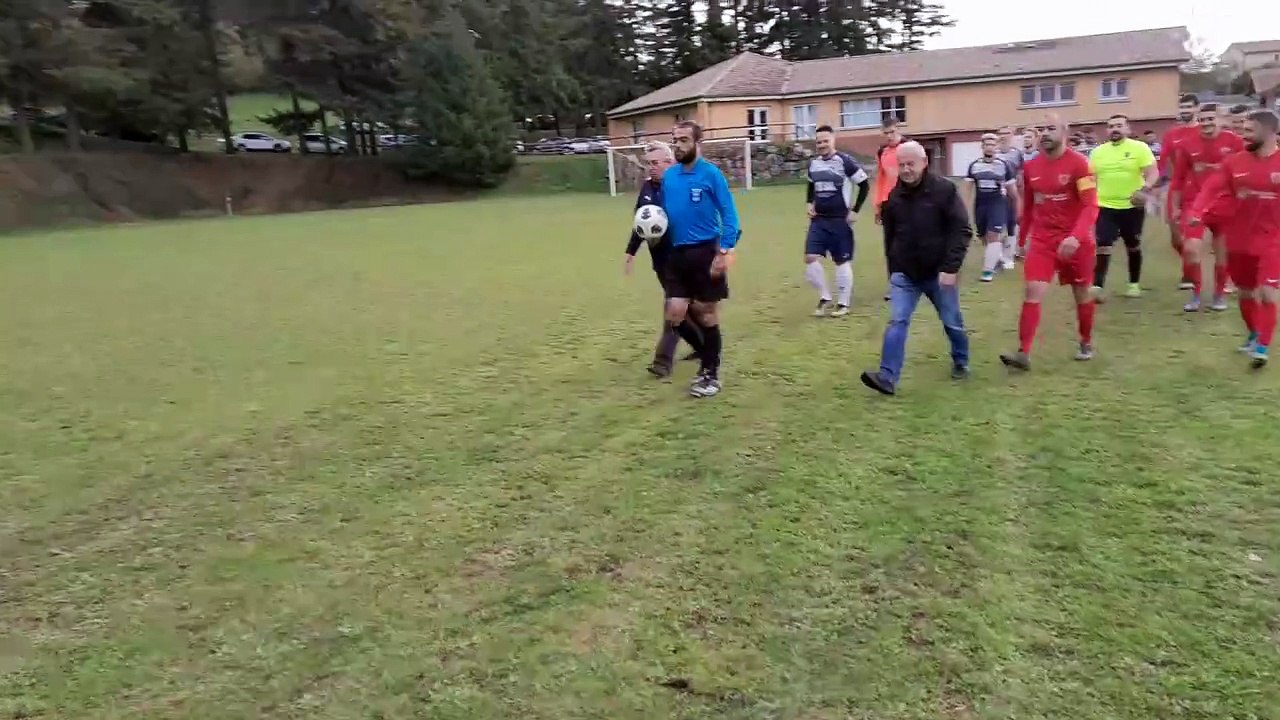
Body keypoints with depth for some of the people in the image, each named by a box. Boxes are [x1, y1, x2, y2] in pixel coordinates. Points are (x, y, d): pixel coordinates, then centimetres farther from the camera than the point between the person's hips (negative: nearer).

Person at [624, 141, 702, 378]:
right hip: (660, 259, 7)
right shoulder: (647, 188, 8)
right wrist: (631, 251, 19)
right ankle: (704, 344, 33)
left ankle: (664, 360, -1)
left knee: (674, 307, -5)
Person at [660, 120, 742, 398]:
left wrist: (724, 252, -18)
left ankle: (711, 373, 20)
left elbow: (729, 216, -10)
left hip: (705, 252, -5)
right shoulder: (669, 176, 7)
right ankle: (707, 357, 26)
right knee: (674, 316, 1)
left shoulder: (711, 173, -9)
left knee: (706, 315, 4)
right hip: (677, 253, 5)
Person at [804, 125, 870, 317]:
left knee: (842, 261, 4)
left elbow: (864, 184, -7)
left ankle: (843, 303, 16)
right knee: (810, 258, -5)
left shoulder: (845, 161, -11)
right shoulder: (813, 164, 7)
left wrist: (855, 210, -8)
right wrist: (808, 203, 9)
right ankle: (824, 297, 13)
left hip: (840, 220, -5)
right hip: (818, 220, 5)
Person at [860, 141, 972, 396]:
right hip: (904, 274, 3)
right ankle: (887, 377, -12)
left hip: (939, 273, -2)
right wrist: (893, 271, 15)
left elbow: (962, 231, -14)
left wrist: (950, 268, -21)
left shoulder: (945, 190, -12)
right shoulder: (894, 197, 1)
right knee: (897, 322, -8)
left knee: (952, 322, 13)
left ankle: (961, 362, 38)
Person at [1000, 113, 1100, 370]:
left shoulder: (1078, 163, -12)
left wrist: (1076, 237, -32)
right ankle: (1023, 353, -12)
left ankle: (1086, 343, 34)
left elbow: (1091, 206, -18)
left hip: (1075, 240, -3)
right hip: (1042, 239, 3)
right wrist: (1024, 237, 17)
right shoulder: (1030, 167, 2)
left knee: (1082, 292, 13)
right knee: (1032, 291, -10)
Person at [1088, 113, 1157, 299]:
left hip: (1132, 207, -1)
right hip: (1105, 206, 1)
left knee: (1133, 246, 12)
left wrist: (1145, 189, -27)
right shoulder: (1098, 152, 6)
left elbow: (1153, 172, -9)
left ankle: (1134, 284, 26)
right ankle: (1097, 286, -12)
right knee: (1103, 246, -9)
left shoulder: (1139, 148, -4)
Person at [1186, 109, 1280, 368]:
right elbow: (1213, 189, -9)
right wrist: (1197, 214, -25)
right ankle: (1254, 335, 37)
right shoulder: (1234, 162, 0)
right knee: (1245, 292, 16)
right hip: (1239, 240, 4)